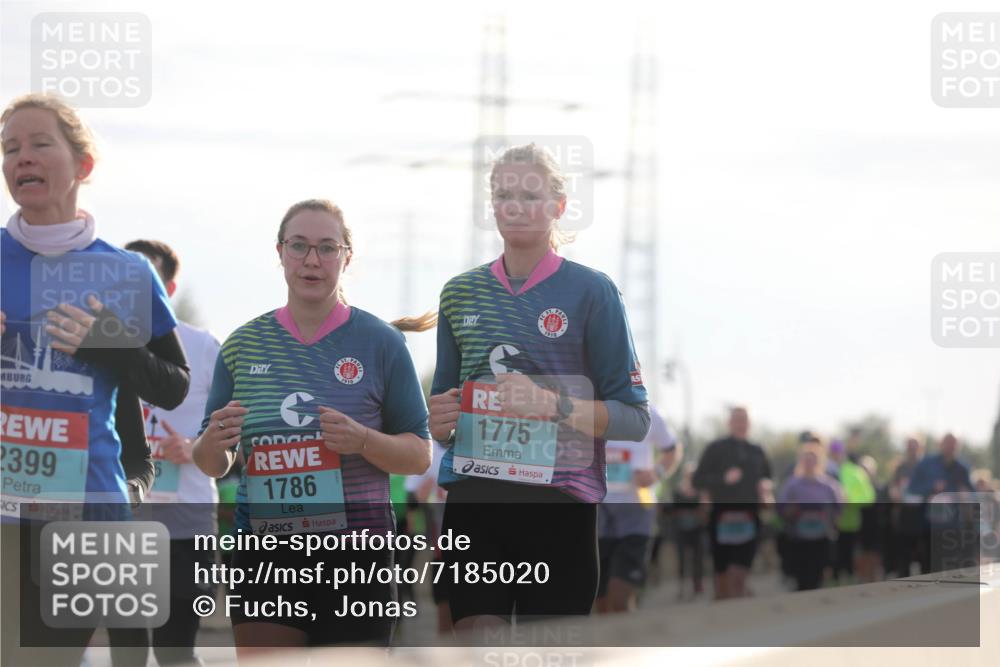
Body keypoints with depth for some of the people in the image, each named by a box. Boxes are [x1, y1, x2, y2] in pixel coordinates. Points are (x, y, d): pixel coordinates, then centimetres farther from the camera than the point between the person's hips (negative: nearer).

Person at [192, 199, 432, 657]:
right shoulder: (244, 345, 9)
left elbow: (419, 457, 3)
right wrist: (213, 443, -10)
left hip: (356, 554, -2)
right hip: (264, 555, 2)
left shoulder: (381, 343, 1)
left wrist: (364, 441, -17)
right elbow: (211, 465, 14)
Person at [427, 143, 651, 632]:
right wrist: (439, 422, -2)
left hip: (559, 504, -3)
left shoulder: (591, 291, 0)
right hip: (472, 501, 3)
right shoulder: (461, 293, 12)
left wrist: (554, 405, -20)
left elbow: (633, 419, -4)